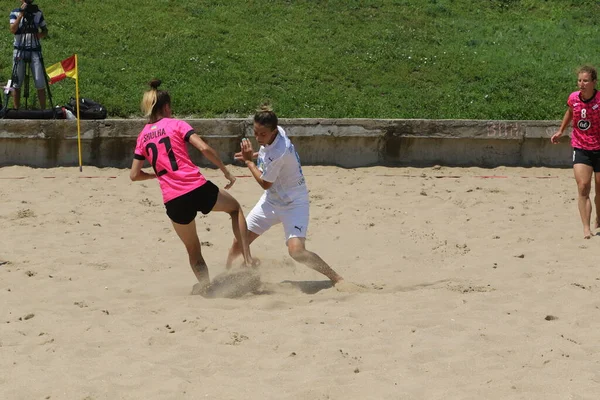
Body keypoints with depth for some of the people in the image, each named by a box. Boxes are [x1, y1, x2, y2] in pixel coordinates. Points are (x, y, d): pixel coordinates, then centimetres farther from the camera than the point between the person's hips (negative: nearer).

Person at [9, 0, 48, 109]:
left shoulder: (38, 13, 7)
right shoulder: (15, 13, 2)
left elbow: (45, 31, 13)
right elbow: (13, 30, -13)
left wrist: (40, 35, -9)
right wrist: (21, 14, -18)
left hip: (35, 51, 1)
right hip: (19, 51, -1)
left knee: (40, 84, -6)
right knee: (16, 84, 1)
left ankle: (43, 110, 0)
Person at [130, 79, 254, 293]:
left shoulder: (143, 136, 14)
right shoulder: (176, 124, 3)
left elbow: (134, 175, 14)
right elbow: (204, 148, -10)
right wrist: (226, 171, 1)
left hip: (173, 201, 3)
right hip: (198, 189, -3)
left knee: (192, 249, 22)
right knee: (235, 207, 27)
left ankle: (204, 282, -4)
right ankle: (247, 259, 13)